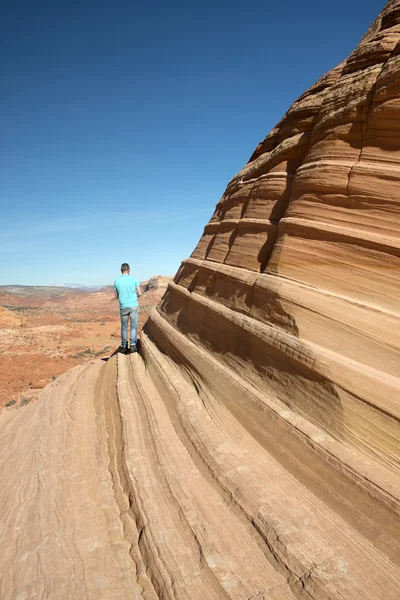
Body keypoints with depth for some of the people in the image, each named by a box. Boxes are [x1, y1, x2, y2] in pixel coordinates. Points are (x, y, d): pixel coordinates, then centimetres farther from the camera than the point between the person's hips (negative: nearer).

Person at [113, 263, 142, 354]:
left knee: (124, 327, 14)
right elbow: (140, 293, -2)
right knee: (133, 326, 2)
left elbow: (116, 296, 8)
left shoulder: (117, 281, 0)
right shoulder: (134, 279, -4)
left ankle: (124, 346, 19)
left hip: (123, 307, 2)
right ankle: (133, 345, -10)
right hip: (133, 306, -2)